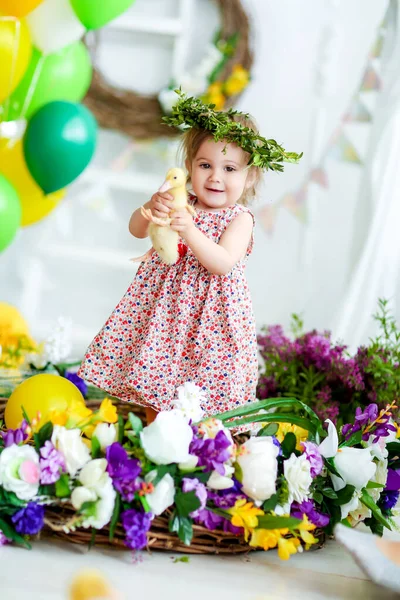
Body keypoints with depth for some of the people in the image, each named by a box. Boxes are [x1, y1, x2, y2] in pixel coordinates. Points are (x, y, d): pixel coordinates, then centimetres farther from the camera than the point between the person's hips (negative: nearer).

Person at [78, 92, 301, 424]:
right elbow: (137, 230, 0)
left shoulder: (239, 218, -9)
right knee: (152, 378, 10)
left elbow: (223, 263, -22)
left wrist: (189, 231, -34)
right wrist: (151, 208, -22)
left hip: (212, 317, -4)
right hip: (165, 309, 5)